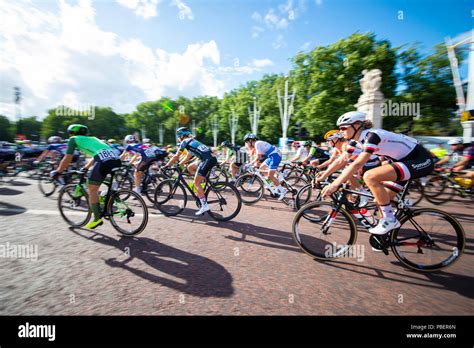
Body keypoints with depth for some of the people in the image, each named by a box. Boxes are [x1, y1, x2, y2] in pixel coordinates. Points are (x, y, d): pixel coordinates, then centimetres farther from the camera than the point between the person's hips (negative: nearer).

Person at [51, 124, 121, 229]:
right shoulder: (92, 139, 38)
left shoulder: (74, 139, 21)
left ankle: (97, 219, 10)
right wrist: (85, 168, 56)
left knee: (92, 190, 9)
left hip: (104, 162, -6)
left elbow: (67, 159, 20)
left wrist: (57, 171, 33)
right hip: (116, 160, 6)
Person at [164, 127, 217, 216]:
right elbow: (188, 157, 34)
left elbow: (176, 157, 7)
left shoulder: (184, 142, 5)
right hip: (210, 158, 9)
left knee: (196, 183, -3)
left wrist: (166, 166, 14)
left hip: (208, 160, -9)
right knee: (190, 167, 23)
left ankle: (204, 206, -5)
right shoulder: (192, 141, 29)